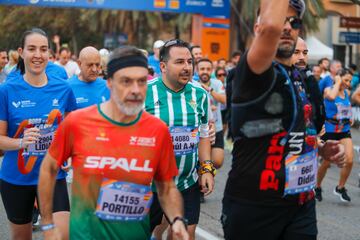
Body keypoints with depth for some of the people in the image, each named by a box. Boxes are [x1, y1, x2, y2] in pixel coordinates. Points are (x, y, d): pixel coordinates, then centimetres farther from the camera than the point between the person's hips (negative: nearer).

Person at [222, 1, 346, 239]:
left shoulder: (304, 79, 13)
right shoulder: (254, 72, -13)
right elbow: (271, 27, -35)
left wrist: (322, 148, 8)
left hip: (302, 204, 7)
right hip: (253, 206, -7)